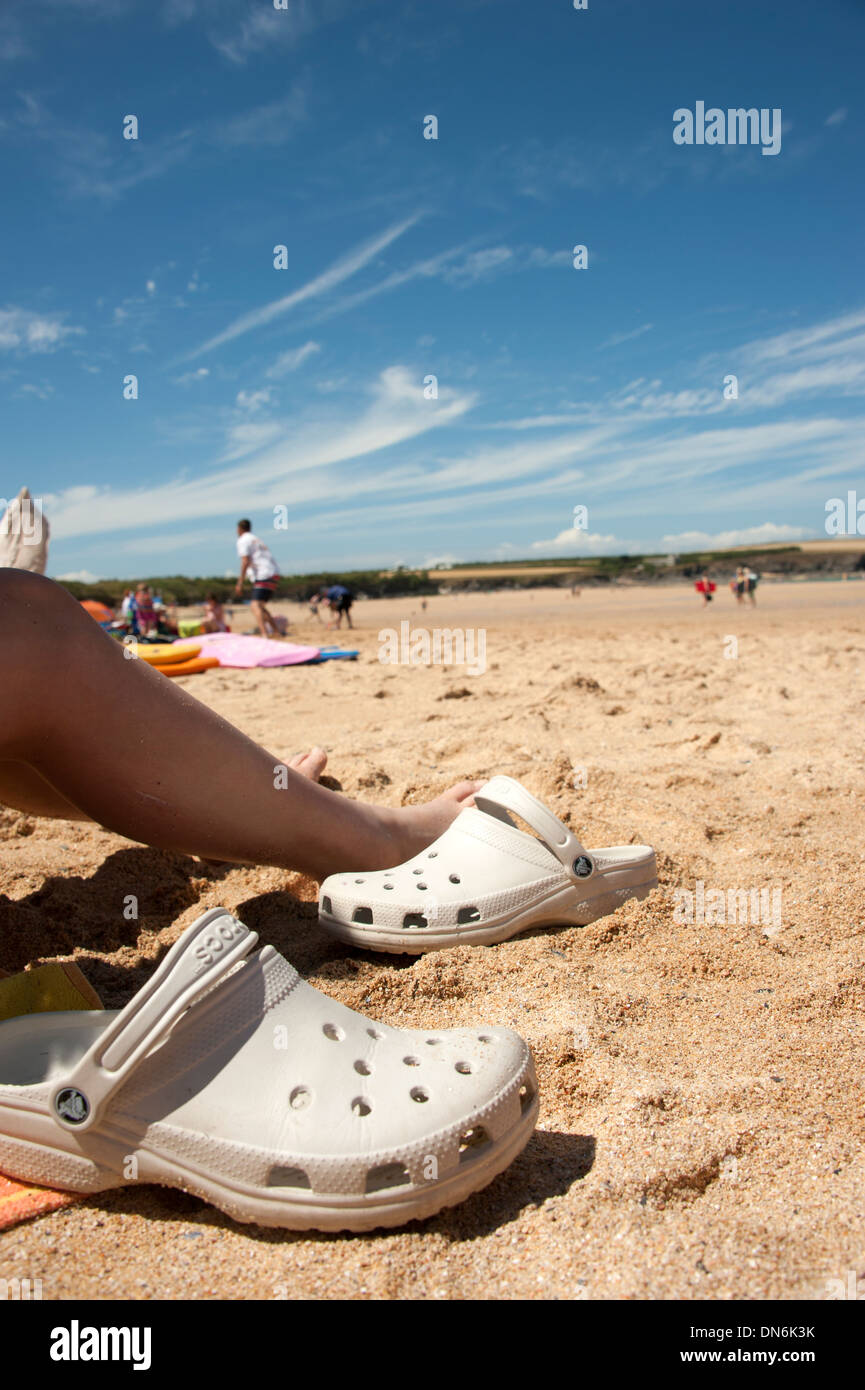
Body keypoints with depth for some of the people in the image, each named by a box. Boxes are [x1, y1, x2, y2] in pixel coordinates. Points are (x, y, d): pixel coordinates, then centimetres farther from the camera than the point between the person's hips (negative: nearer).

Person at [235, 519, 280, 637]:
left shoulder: (243, 540, 0)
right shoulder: (256, 538, 26)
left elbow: (245, 562, -13)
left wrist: (240, 583, -15)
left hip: (263, 576, -9)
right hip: (274, 574, 9)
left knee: (256, 606, -18)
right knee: (260, 606, 21)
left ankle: (264, 634, -36)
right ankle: (276, 631, 22)